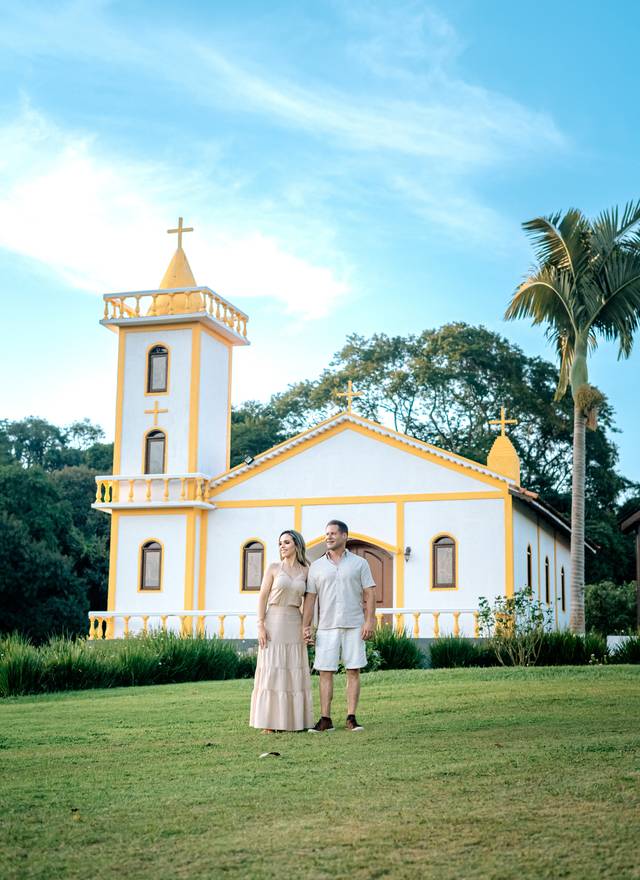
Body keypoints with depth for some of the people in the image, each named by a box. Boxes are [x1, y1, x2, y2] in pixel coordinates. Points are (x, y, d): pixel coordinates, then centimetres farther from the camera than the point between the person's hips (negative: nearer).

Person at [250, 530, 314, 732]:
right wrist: (260, 625, -12)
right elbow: (263, 597, -4)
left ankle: (293, 719, 11)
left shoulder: (305, 572, 7)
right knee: (271, 671, -4)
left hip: (295, 625, 3)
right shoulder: (273, 568, -1)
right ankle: (269, 722, 0)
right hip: (274, 623, -3)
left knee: (295, 672, 3)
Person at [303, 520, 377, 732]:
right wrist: (305, 626, 2)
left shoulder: (359, 563, 5)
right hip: (327, 627, 1)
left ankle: (351, 718, 4)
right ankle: (325, 719, 2)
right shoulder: (316, 566, 9)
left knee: (353, 671, 0)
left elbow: (370, 594, 2)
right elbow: (310, 597, 8)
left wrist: (370, 621, -8)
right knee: (325, 672, -1)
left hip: (354, 626, -1)